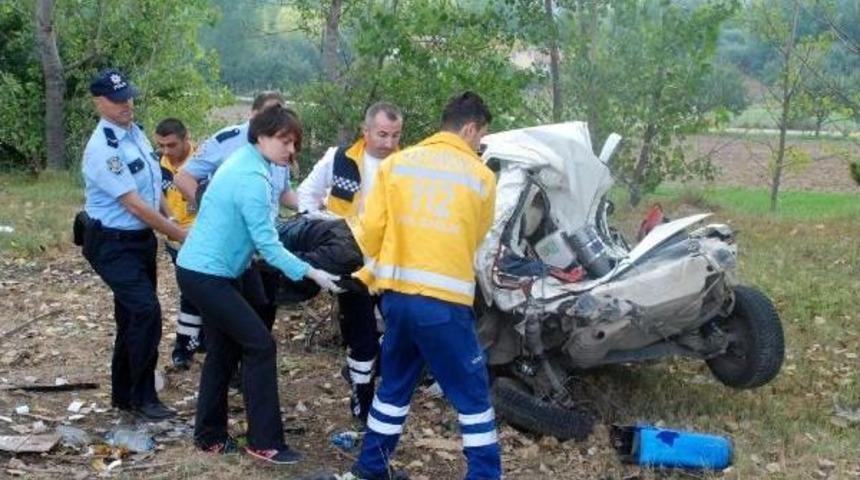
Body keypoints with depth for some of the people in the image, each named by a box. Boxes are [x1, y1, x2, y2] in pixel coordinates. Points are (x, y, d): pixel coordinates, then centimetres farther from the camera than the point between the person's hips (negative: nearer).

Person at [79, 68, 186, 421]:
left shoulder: (136, 133, 4)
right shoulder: (103, 148, -23)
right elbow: (134, 205, -24)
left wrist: (170, 219, 10)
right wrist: (181, 235, -22)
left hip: (142, 238, 9)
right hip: (114, 244, -8)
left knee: (132, 316, 15)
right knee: (146, 311, -16)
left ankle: (123, 393, 29)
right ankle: (141, 396, -1)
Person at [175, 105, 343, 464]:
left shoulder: (244, 161, 11)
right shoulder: (252, 179, -20)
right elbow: (267, 245, -22)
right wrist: (311, 273, -20)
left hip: (200, 270, 10)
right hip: (207, 275, -10)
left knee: (223, 350, 15)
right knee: (260, 345, -6)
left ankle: (210, 435, 24)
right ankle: (264, 442, -1)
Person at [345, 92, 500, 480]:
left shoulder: (396, 163, 6)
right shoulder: (482, 177, 2)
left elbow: (371, 227, 3)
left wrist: (370, 274, 21)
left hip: (396, 293, 4)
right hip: (446, 301, -4)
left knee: (394, 384, 21)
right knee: (472, 395, 7)